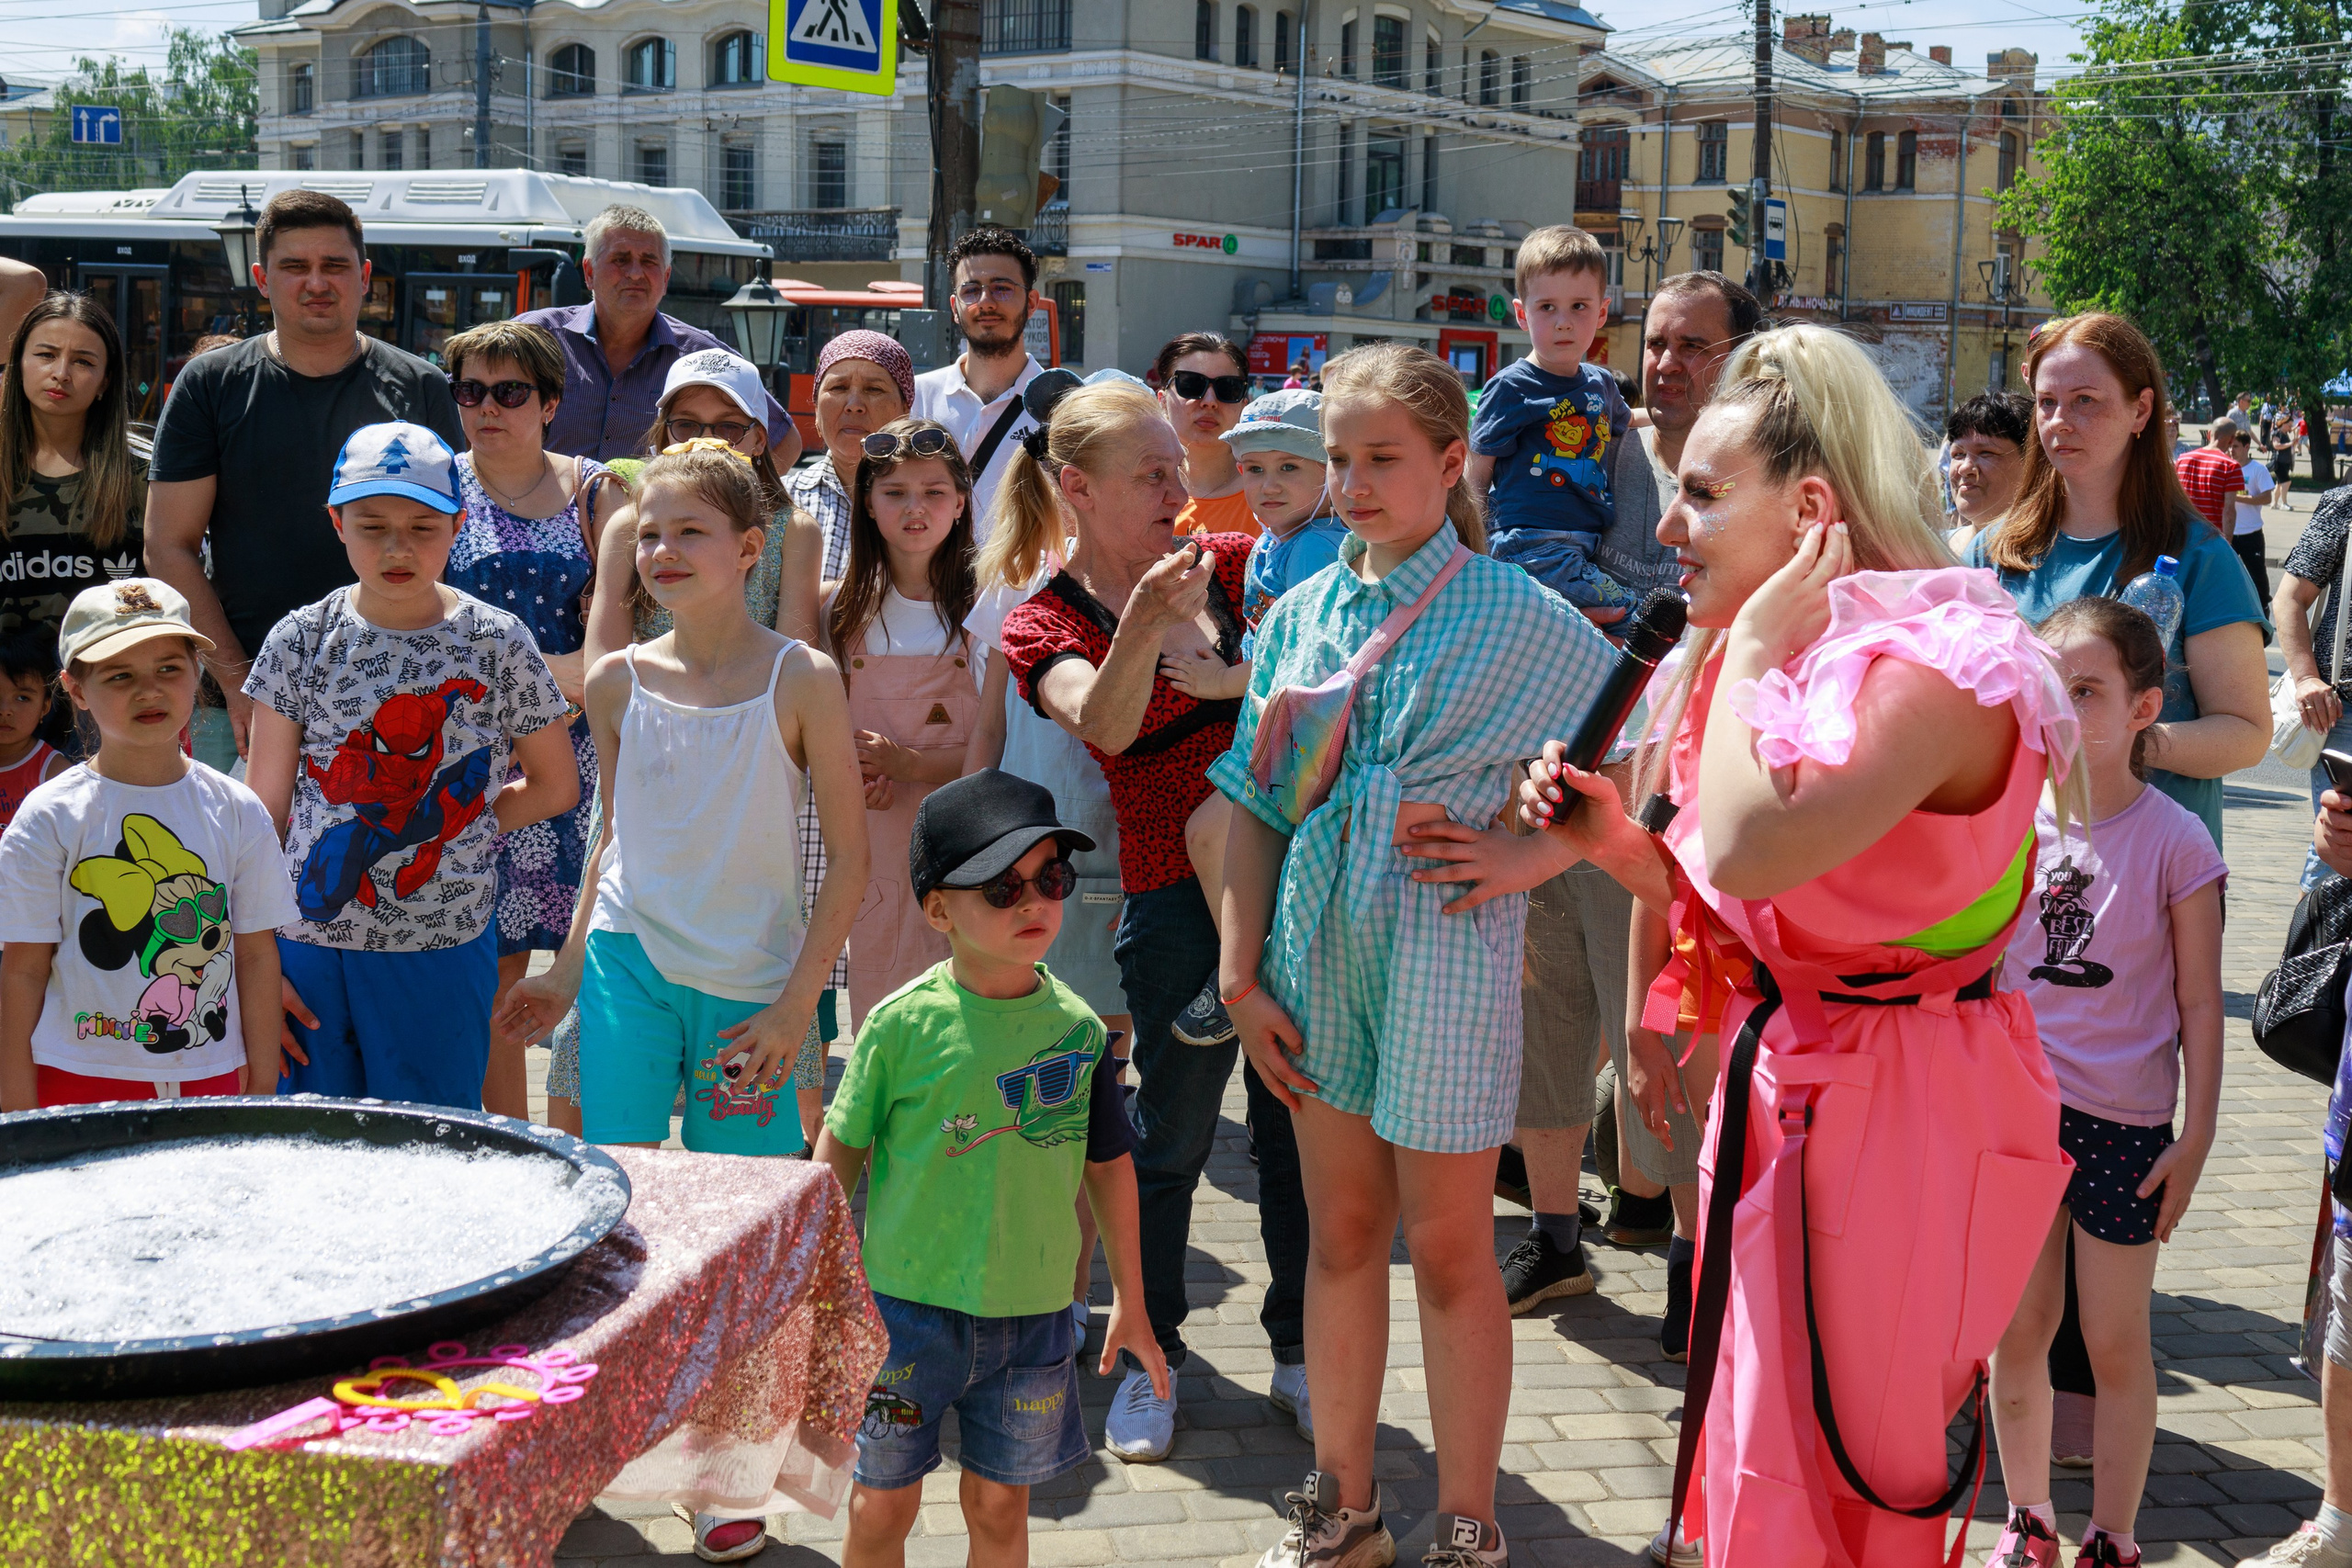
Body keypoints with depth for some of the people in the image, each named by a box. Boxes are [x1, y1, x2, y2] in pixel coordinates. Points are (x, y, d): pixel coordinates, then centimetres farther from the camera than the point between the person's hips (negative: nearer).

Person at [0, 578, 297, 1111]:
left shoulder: (237, 811, 1)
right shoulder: (50, 817, -5)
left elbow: (257, 956, 5)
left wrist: (263, 1089, 4)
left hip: (213, 1082, 2)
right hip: (79, 1083, -2)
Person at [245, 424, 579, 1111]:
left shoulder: (498, 644, -2)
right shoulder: (300, 641, 0)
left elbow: (556, 786, 9)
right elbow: (266, 810, 3)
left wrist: (443, 827, 0)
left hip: (441, 954, -1)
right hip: (308, 947, 1)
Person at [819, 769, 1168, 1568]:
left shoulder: (1077, 1026, -3)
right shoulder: (904, 1024, -12)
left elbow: (1110, 1165, 8)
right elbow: (841, 1150, -1)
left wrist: (1130, 1301, 12)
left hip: (1031, 1313, 2)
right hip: (906, 1301, -2)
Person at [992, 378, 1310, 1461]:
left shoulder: (1221, 566, 9)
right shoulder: (1047, 625, -5)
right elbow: (1106, 724, -24)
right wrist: (1141, 625, -41)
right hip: (1175, 899, -4)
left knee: (1298, 1125, 11)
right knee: (1173, 1135, 8)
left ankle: (1299, 1352, 27)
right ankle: (1149, 1359, 26)